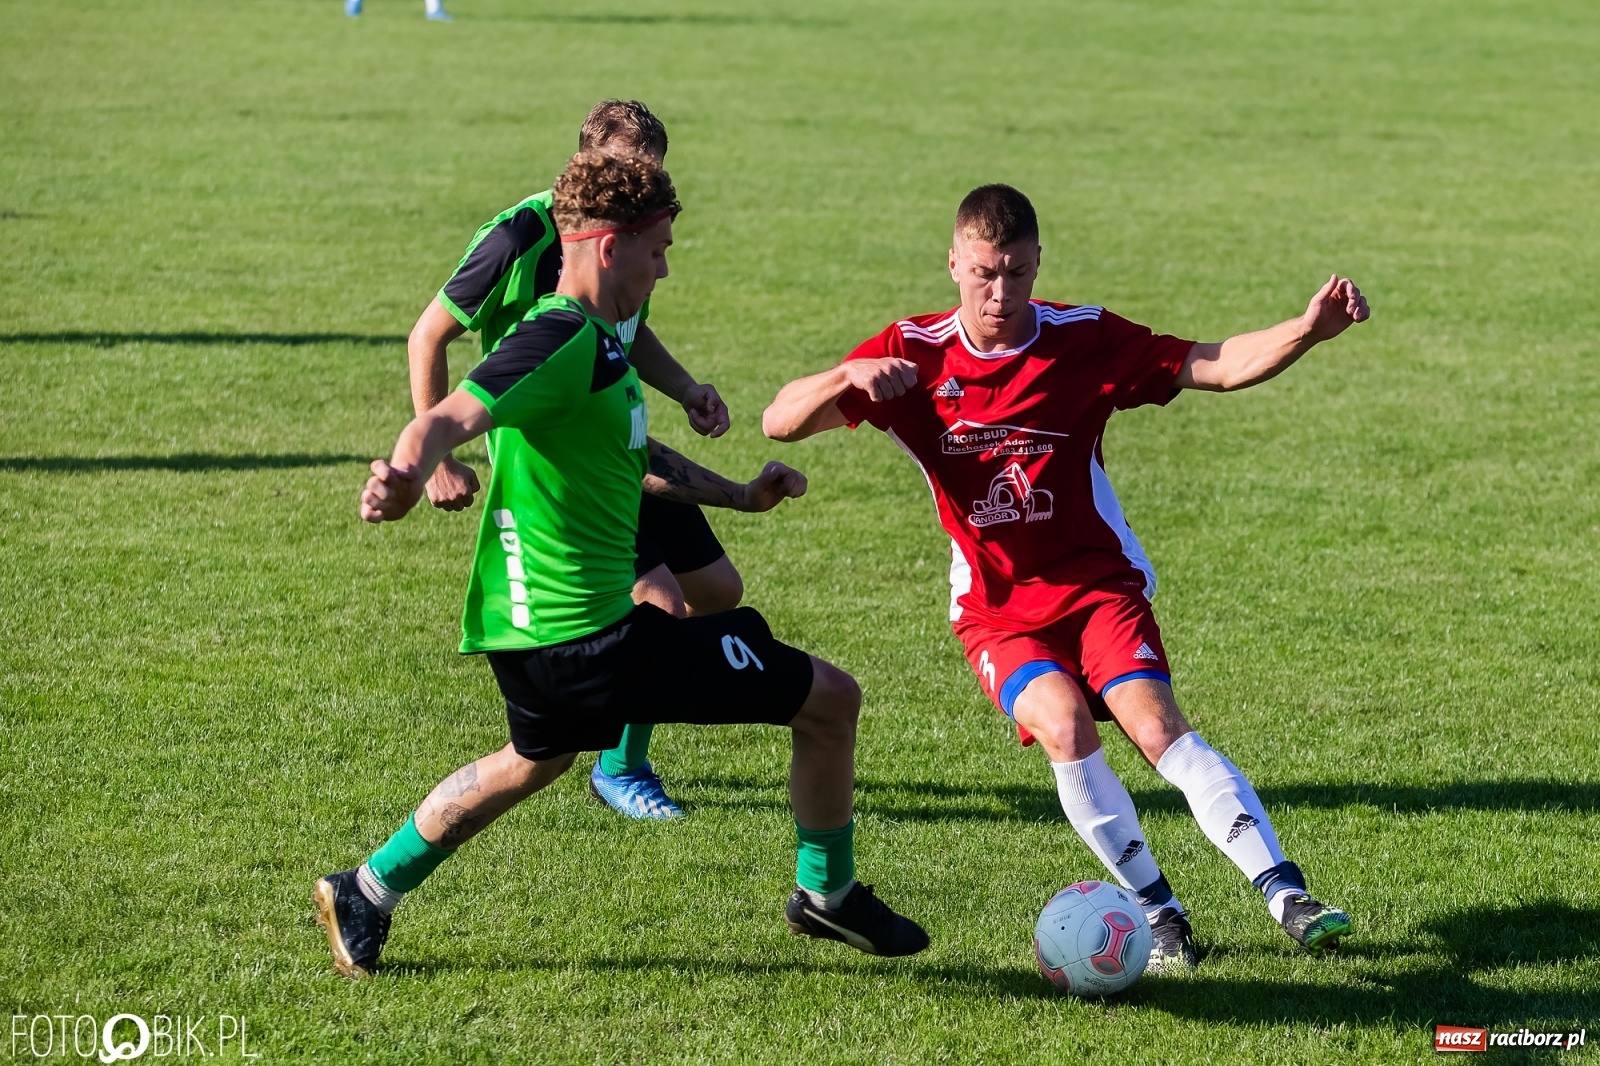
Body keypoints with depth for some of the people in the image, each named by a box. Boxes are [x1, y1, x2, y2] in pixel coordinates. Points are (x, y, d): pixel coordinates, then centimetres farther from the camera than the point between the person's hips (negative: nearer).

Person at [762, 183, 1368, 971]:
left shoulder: (1086, 339, -4)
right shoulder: (914, 353, -4)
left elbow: (1218, 367, -5)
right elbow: (780, 423, -10)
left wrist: (1310, 327, -22)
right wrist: (847, 379, -31)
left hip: (1097, 580, 0)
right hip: (995, 606, 0)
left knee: (1156, 724, -22)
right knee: (1064, 726, -26)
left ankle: (1287, 896, -24)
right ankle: (1157, 910, -13)